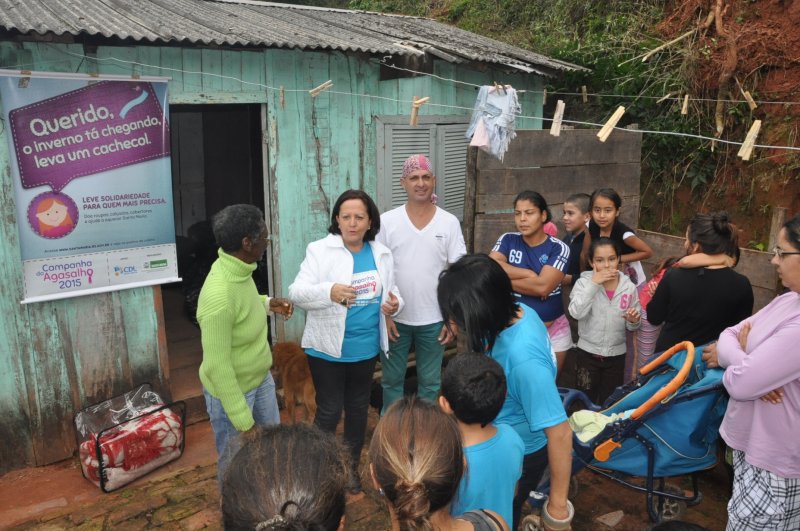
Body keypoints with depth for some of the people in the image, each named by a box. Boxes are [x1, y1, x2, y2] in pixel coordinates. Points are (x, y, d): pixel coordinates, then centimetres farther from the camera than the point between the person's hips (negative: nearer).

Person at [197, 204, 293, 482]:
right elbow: (216, 367, -29)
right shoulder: (219, 296, -35)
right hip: (231, 390, -9)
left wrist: (267, 303, 0)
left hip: (260, 378, 9)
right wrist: (242, 421, -23)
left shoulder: (238, 269, -8)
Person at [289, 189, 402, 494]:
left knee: (358, 409, 19)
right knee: (329, 411, 4)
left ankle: (351, 466, 39)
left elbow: (390, 290, 14)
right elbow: (297, 293, -20)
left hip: (365, 348, 5)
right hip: (328, 348, -5)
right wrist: (329, 291, -40)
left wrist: (394, 303, -11)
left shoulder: (381, 254, 2)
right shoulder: (320, 250, -12)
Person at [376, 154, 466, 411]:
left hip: (434, 319, 1)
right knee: (392, 379, 13)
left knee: (430, 382, 14)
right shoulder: (387, 221, -5)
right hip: (396, 318, 0)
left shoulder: (449, 222, -3)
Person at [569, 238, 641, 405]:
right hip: (588, 352, -2)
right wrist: (593, 284, -27)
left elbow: (632, 327, 4)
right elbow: (576, 312, -27)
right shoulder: (584, 282, -10)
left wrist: (633, 321, -19)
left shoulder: (629, 287, -5)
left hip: (616, 354, 2)